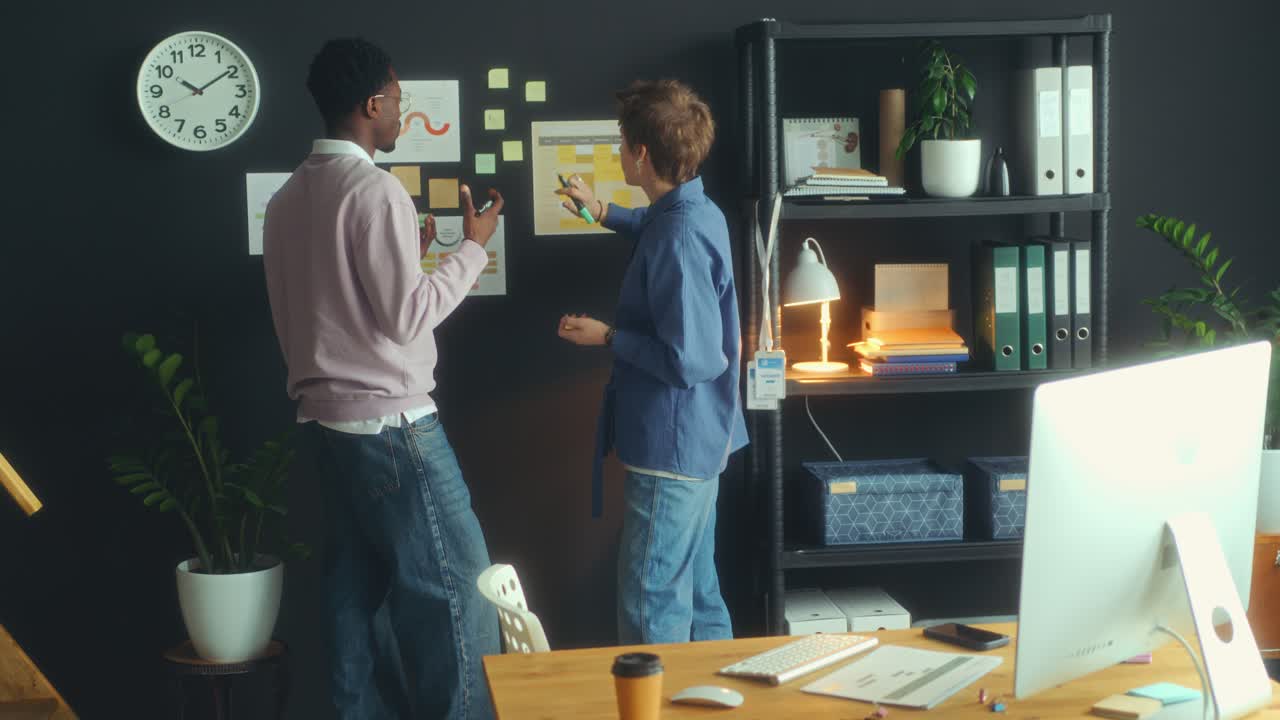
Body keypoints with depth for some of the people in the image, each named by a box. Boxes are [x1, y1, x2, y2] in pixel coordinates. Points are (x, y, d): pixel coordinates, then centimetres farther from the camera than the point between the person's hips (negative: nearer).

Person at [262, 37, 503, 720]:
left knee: (355, 583, 11)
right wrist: (473, 246, -7)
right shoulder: (373, 188, -15)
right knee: (454, 583, -2)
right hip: (390, 421, -9)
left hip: (327, 417, 9)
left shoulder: (289, 197, 11)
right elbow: (406, 317, -17)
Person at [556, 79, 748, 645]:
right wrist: (605, 214, 34)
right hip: (697, 443, 10)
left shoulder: (681, 236, -24)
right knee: (697, 593, 19)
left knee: (650, 612, -3)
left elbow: (689, 360, -26)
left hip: (671, 451, -10)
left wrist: (606, 337, -15)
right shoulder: (696, 212, 7)